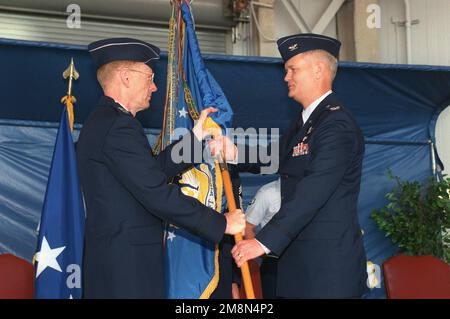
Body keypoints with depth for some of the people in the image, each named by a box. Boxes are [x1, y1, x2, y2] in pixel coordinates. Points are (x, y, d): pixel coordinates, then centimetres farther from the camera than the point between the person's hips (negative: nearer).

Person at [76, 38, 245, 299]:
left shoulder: (103, 121, 15)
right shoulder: (117, 126, -18)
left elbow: (153, 170, 16)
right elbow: (158, 195, -21)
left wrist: (195, 137, 15)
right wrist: (221, 223, -14)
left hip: (112, 257, 10)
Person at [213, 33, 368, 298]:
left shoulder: (337, 124, -18)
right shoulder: (305, 122, 15)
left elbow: (312, 193, -25)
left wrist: (265, 241, -26)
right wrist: (235, 154, -1)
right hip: (299, 257, 9)